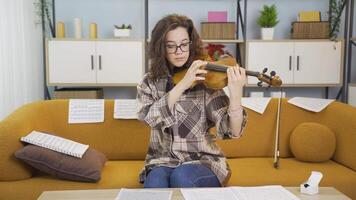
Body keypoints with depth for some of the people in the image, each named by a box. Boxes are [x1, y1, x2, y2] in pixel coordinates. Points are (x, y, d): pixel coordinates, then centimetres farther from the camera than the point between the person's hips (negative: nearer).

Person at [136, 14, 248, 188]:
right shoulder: (150, 82, 2)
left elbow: (232, 131, -17)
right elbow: (150, 117, -18)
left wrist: (236, 94, -34)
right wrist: (183, 84, -27)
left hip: (203, 161, 0)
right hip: (162, 162, 1)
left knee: (182, 178, -32)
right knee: (155, 184, -31)